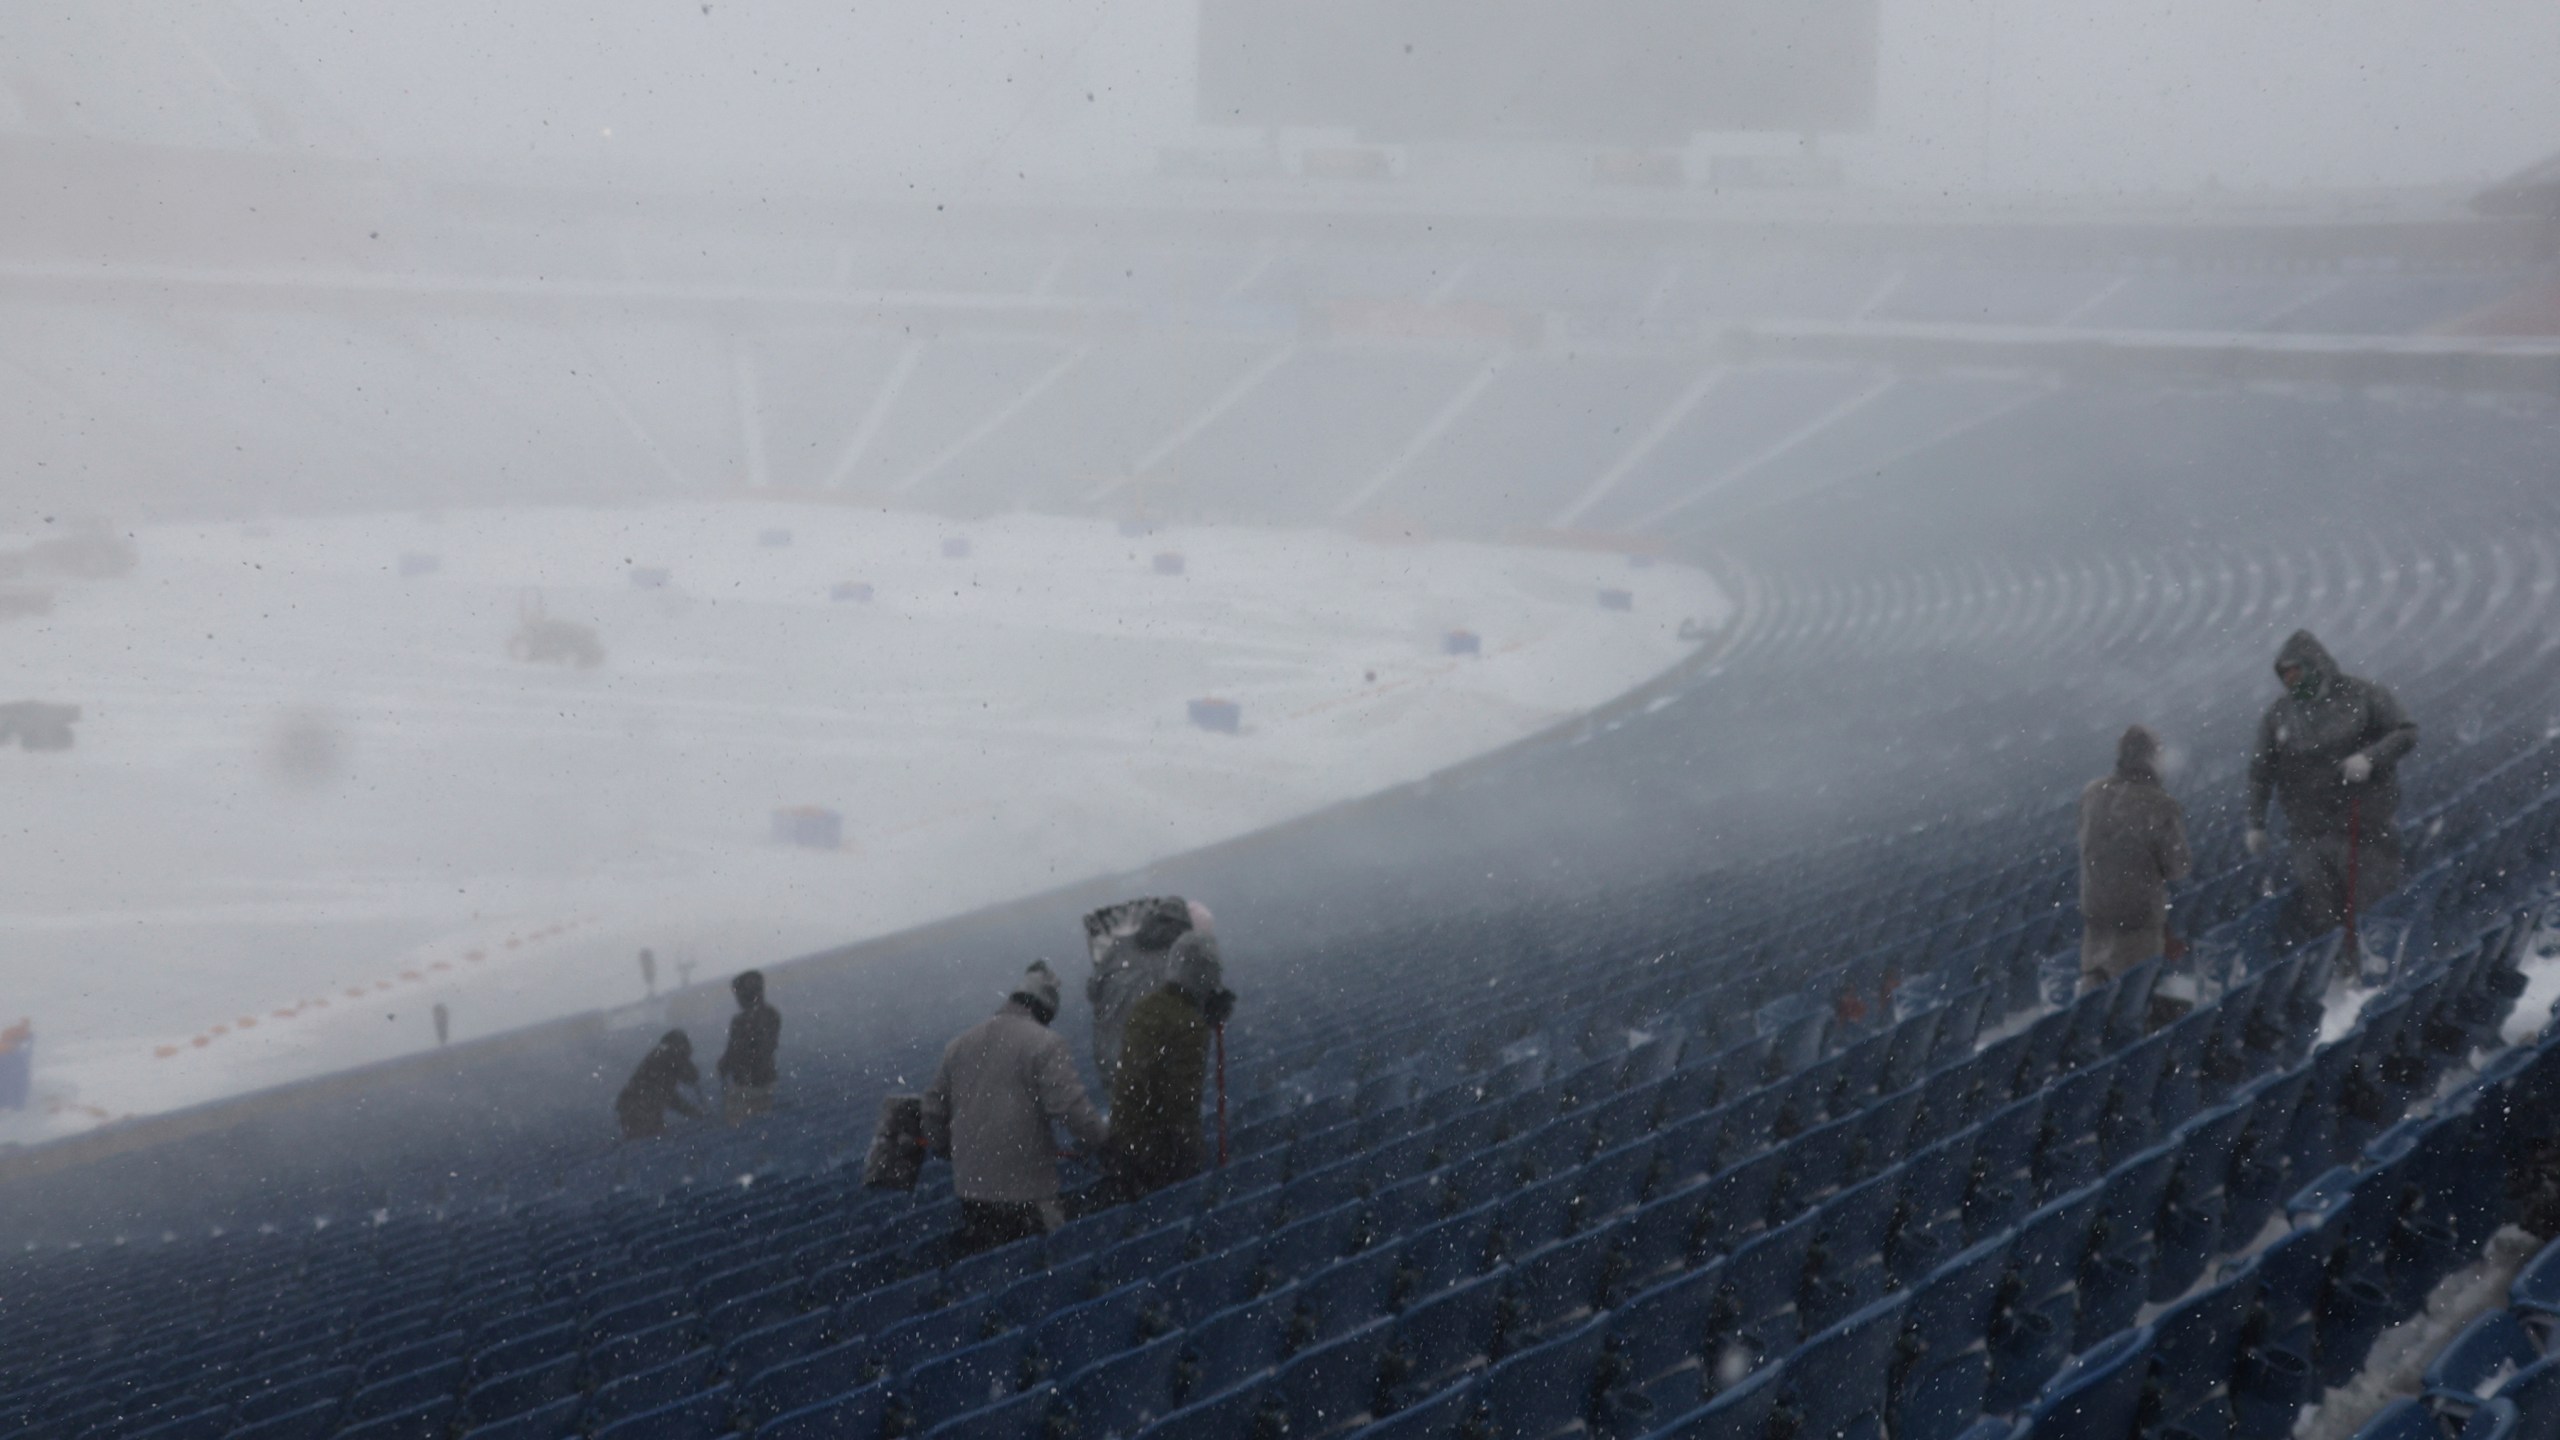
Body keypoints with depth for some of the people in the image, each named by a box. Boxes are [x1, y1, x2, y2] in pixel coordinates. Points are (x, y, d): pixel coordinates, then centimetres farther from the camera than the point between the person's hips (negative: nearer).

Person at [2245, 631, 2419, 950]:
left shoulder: (2361, 696, -1)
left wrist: (2369, 758, -19)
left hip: (2364, 830, -3)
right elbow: (2261, 771, 13)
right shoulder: (2279, 714, 9)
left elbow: (2406, 733, -3)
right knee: (2315, 918, -1)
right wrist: (2256, 824, 8)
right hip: (2310, 835, 3)